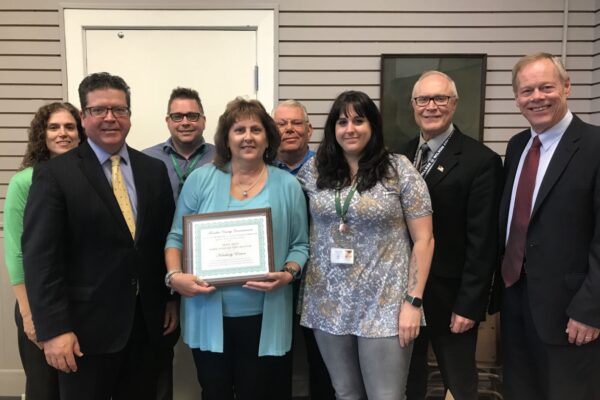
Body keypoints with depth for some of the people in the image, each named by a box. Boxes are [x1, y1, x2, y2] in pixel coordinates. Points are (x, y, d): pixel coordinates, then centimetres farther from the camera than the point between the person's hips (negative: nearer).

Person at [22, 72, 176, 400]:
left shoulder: (154, 170, 6)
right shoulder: (54, 174, -7)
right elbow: (40, 256, -11)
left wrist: (172, 298, 9)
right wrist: (53, 329, -16)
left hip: (146, 320, 4)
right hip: (87, 324, -4)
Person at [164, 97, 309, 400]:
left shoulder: (287, 185, 2)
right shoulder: (200, 179, 1)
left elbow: (300, 244, 4)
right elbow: (177, 237, 3)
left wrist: (288, 274, -15)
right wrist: (175, 276, -13)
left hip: (263, 317, 0)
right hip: (208, 315, 1)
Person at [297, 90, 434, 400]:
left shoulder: (399, 170, -5)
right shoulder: (314, 169, 3)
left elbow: (423, 239, -5)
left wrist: (413, 301, -9)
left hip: (384, 307, -3)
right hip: (328, 306, 3)